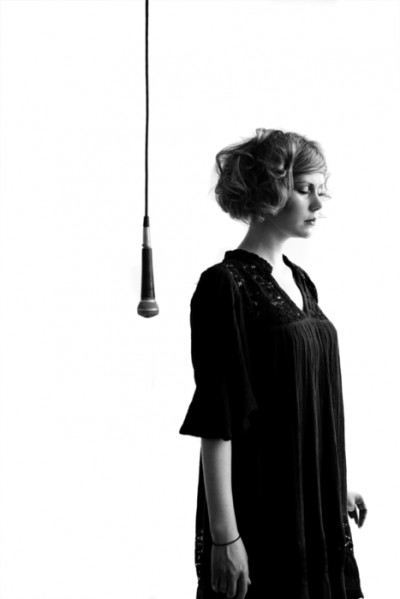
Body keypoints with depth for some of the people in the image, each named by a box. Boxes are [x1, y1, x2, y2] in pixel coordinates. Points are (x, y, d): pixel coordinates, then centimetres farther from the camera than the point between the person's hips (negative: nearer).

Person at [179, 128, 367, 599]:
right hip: (259, 512, -7)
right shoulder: (227, 286, -15)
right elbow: (217, 422, -18)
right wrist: (224, 537, -19)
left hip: (316, 507, 7)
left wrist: (338, 488, 19)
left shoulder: (299, 281, 8)